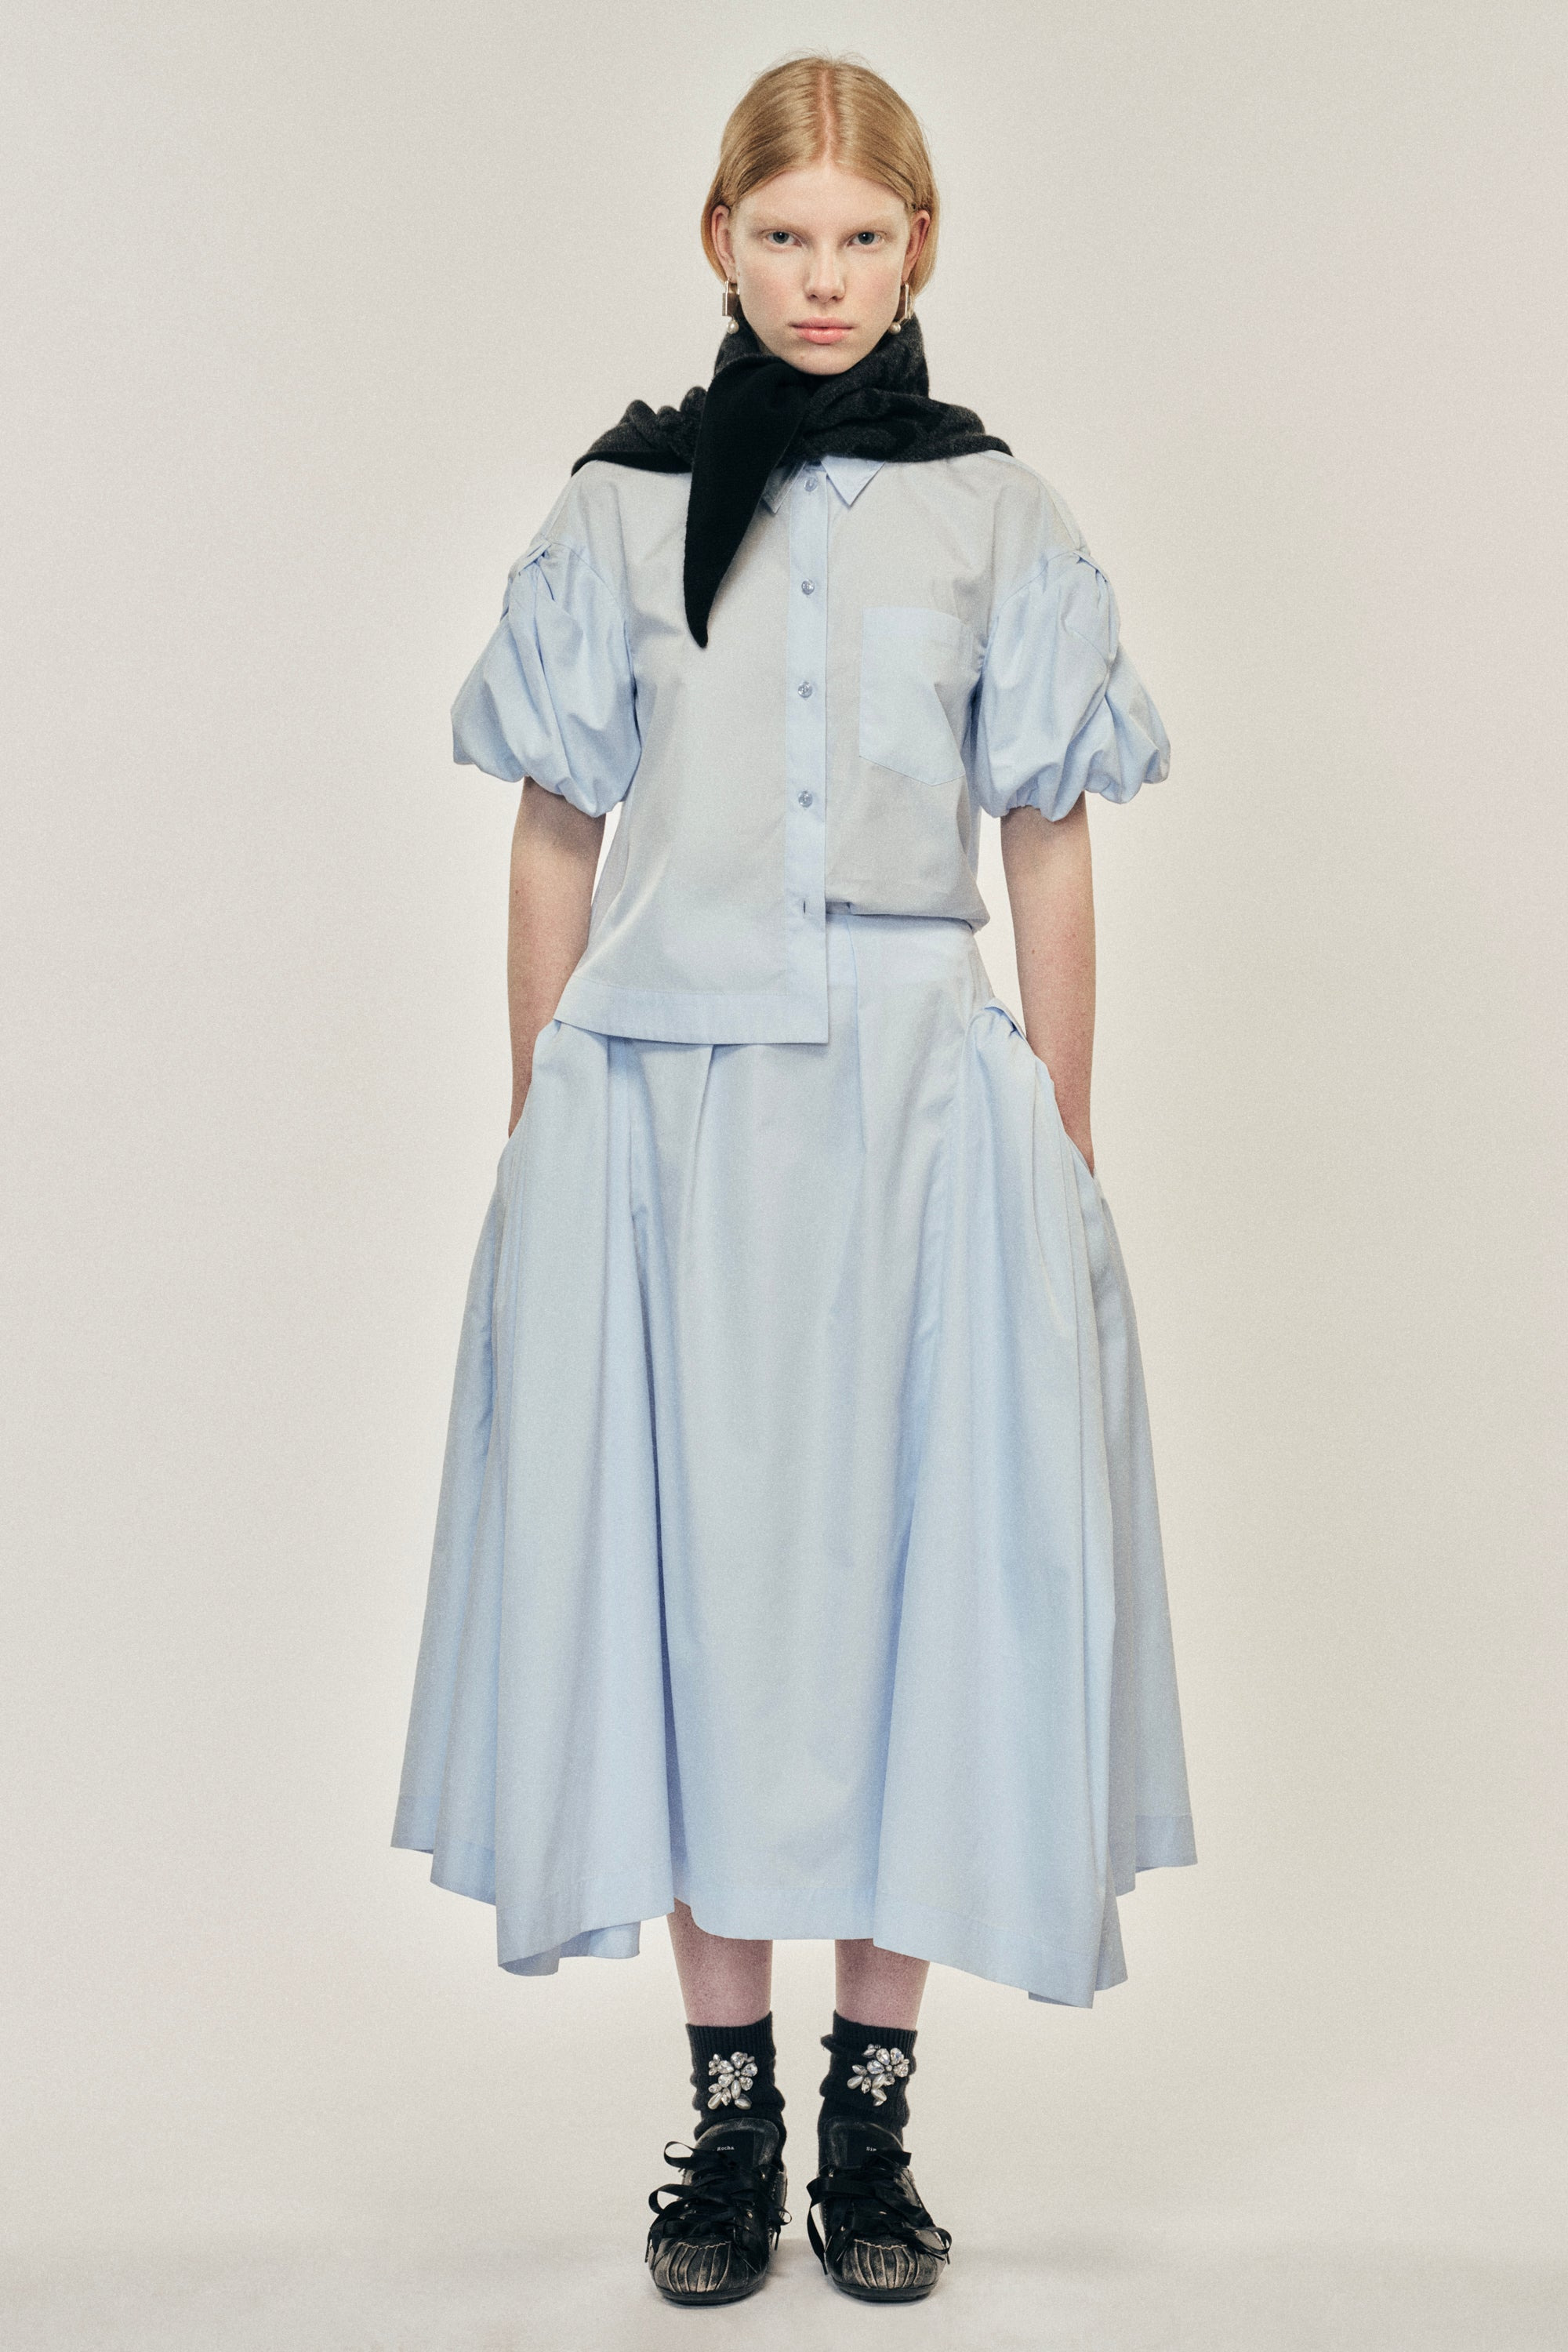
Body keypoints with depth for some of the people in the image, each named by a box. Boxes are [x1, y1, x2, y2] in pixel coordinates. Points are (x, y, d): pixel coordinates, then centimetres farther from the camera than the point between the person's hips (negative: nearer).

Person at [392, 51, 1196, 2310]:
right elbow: (556, 846, 8)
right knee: (692, 1578, 4)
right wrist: (541, 1146, 4)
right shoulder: (618, 508, 7)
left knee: (912, 1579, 3)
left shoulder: (998, 513, 6)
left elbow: (1051, 857, 6)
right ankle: (730, 2119, 18)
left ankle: (873, 2121, 18)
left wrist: (1060, 1155, 1)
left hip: (923, 1105, 0)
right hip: (662, 1102, 1)